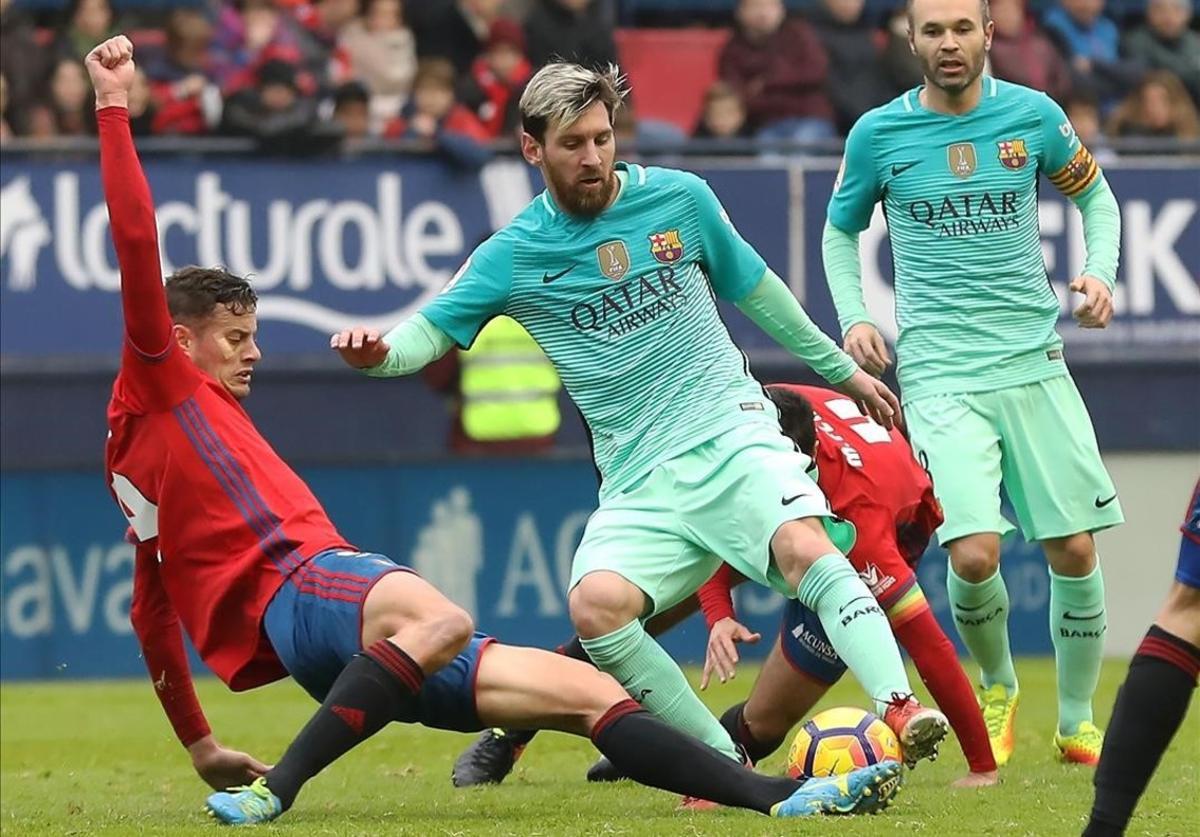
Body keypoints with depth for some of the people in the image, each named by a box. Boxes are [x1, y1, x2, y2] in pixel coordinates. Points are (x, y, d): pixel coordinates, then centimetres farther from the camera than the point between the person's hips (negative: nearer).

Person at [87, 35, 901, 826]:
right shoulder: (160, 384, 9)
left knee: (590, 694, 0)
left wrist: (201, 746, 40)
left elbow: (152, 611, 36)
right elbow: (138, 245, -6)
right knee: (439, 620, -45)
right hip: (300, 587, -10)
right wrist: (114, 107, -6)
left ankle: (778, 795, -10)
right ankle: (274, 792, -41)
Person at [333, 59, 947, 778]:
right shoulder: (513, 257, 3)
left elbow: (756, 290, 19)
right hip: (639, 482, 1)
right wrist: (380, 352, -20)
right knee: (595, 604, -26)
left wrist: (842, 369, 28)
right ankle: (725, 764, -17)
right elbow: (429, 332, 4)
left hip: (731, 431, -1)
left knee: (804, 546, -31)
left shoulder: (679, 199, 5)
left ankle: (898, 707, -36)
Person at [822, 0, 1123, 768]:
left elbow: (1094, 195, 17)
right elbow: (841, 231, 15)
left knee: (1075, 551, 1)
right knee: (974, 554, -17)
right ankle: (997, 688, 13)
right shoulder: (879, 134, 0)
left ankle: (1077, 720, 22)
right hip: (940, 376, -2)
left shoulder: (1032, 115, 1)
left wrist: (1100, 273, 0)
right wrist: (853, 318, 1)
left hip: (1034, 361, 2)